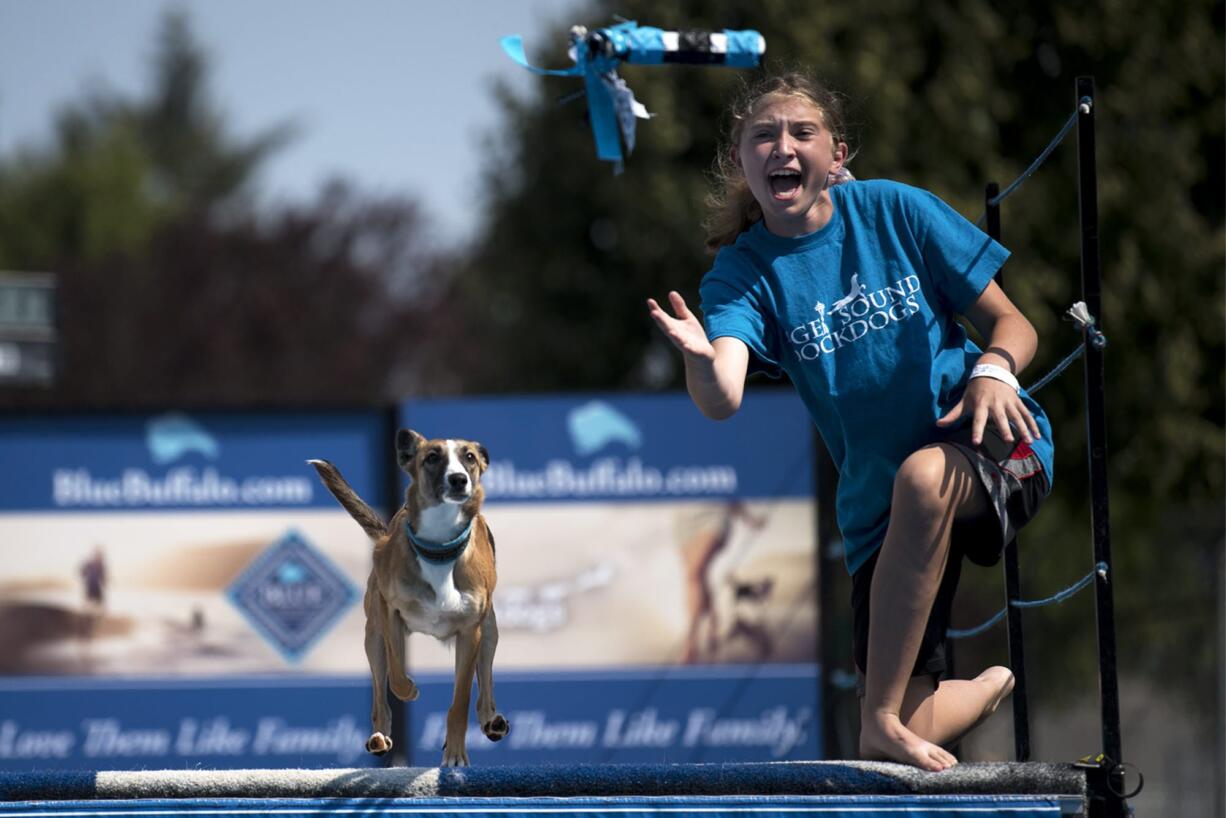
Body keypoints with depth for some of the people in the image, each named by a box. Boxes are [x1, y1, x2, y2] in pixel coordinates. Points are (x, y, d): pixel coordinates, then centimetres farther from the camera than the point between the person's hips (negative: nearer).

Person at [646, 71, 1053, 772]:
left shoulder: (893, 210, -6)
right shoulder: (743, 272, -5)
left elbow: (1014, 326, -1)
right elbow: (722, 400, -25)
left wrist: (993, 370, -24)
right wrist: (700, 359, -48)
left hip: (994, 449, -3)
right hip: (879, 505, 3)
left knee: (923, 476, -40)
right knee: (908, 736, -1)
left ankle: (883, 716, -29)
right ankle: (994, 688, 38)